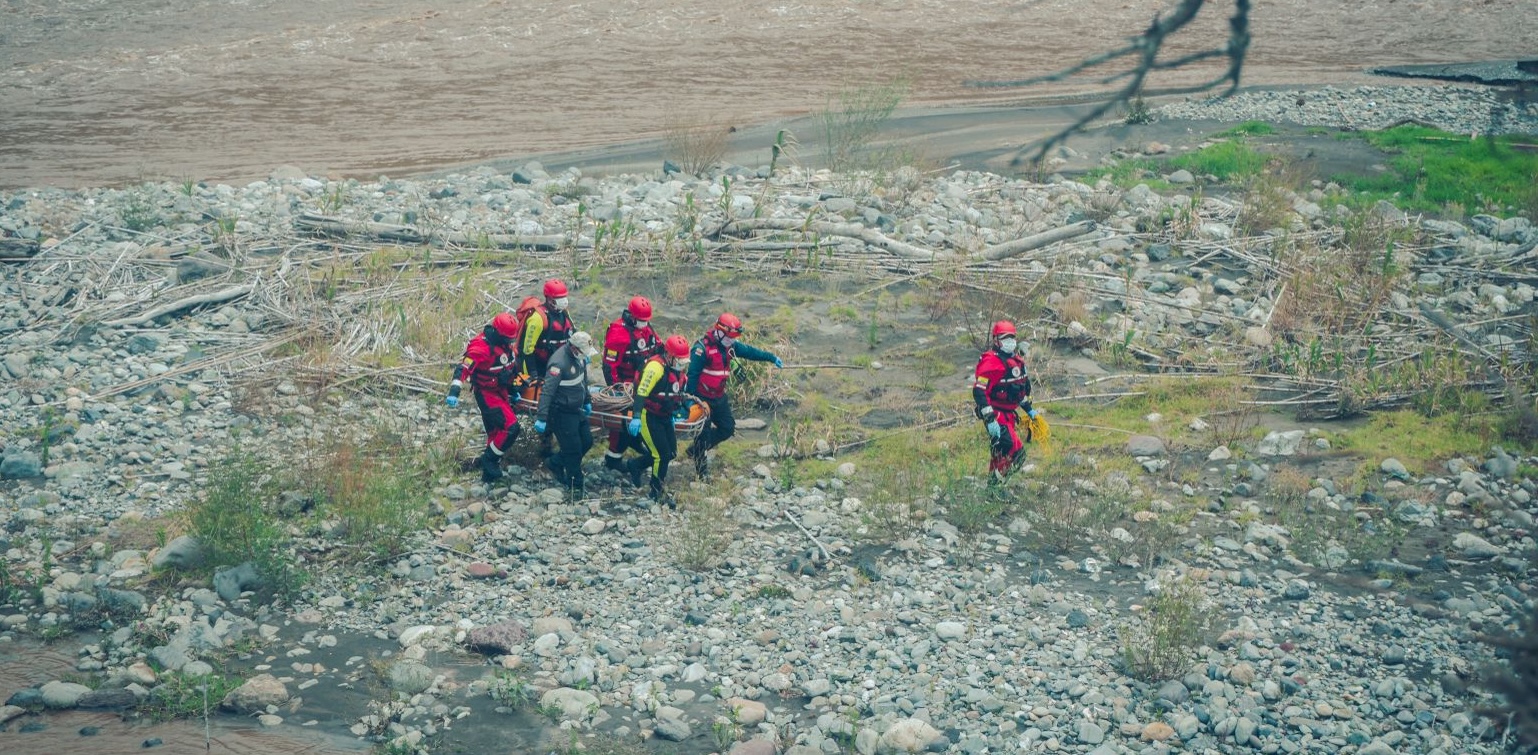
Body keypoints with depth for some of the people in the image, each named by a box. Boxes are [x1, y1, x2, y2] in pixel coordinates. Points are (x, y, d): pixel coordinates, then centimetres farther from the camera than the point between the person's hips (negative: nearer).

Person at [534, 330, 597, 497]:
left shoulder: (579, 358, 0)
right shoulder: (559, 363, -28)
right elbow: (547, 391, -31)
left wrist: (587, 401, 25)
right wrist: (541, 417, -35)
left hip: (577, 409, 9)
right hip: (562, 413, -9)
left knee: (586, 441, 15)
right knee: (573, 448, -1)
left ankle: (555, 463, 32)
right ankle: (575, 485, 16)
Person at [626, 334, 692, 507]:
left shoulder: (680, 369, 4)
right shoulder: (656, 366, -24)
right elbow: (641, 392, -27)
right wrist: (636, 417, -33)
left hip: (665, 416, 9)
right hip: (648, 416, -9)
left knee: (671, 452, 10)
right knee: (662, 455, -7)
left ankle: (636, 465, 29)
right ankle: (656, 492, 10)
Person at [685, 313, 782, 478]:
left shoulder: (729, 346, 2)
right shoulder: (702, 348, -23)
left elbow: (749, 351, 11)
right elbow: (692, 375, -22)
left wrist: (772, 358, 8)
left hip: (719, 396, 8)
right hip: (702, 399, -8)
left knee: (728, 429, 11)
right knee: (704, 433, -1)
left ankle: (696, 450, 28)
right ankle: (702, 472, 15)